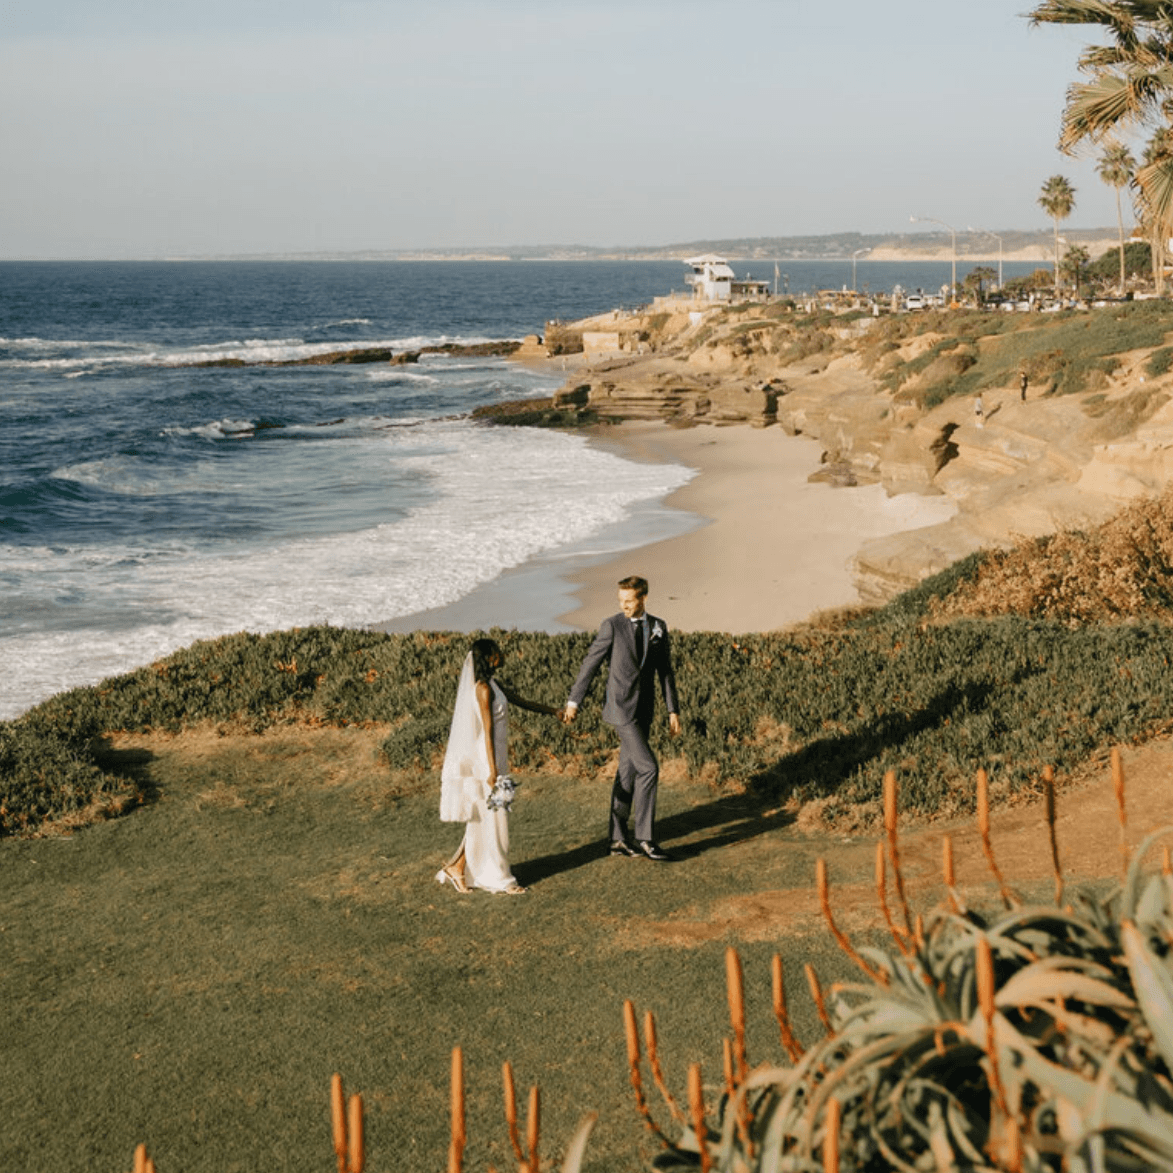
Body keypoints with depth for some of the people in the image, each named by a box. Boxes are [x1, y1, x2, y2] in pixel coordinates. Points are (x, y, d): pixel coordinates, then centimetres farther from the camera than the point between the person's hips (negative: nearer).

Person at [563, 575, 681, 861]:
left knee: (628, 773, 10)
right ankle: (645, 838, -7)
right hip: (621, 708, -6)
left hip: (644, 711, 6)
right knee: (648, 768, -13)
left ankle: (619, 839, 17)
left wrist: (673, 710, 10)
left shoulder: (658, 627, 7)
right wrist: (574, 702, -4)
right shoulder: (612, 626, -7)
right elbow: (591, 663, -4)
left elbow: (664, 671, 12)